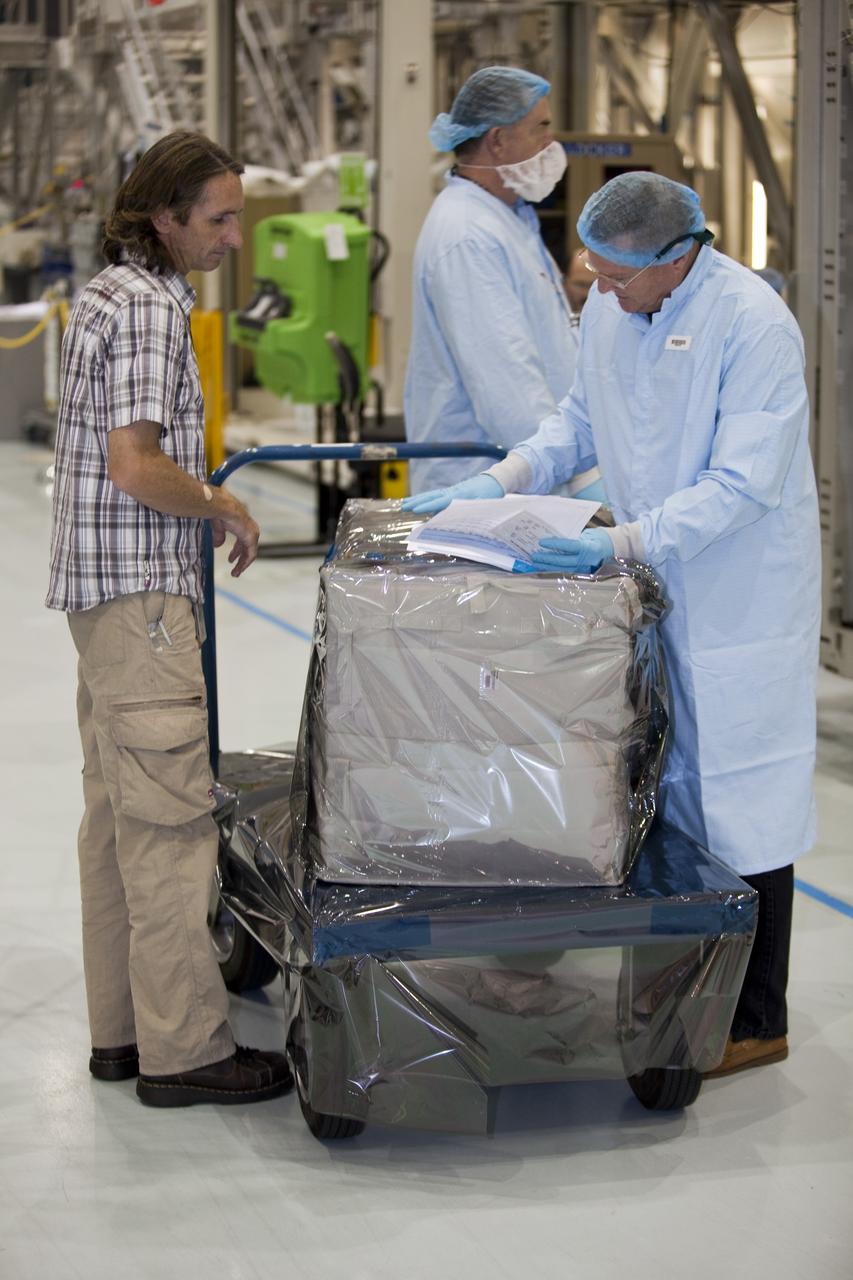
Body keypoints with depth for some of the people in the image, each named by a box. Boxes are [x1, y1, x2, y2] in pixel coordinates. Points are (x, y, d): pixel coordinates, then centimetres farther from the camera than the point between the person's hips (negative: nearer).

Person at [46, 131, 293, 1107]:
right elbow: (136, 463, -22)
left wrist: (199, 497, 20)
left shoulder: (108, 291, 16)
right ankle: (183, 1049, -4)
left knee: (117, 813, 13)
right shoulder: (149, 305, -15)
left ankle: (121, 1029, 20)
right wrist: (223, 507, -8)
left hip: (107, 589, 11)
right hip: (139, 589, -11)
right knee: (169, 817, -8)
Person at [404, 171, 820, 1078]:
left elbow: (741, 484, -24)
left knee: (740, 803, 0)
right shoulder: (608, 308, 3)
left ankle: (755, 1022, 12)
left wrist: (619, 545, -28)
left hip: (739, 603, -7)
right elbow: (582, 421, 17)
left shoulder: (753, 324, -21)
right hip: (651, 592, 7)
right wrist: (503, 480, 1)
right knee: (666, 796, 11)